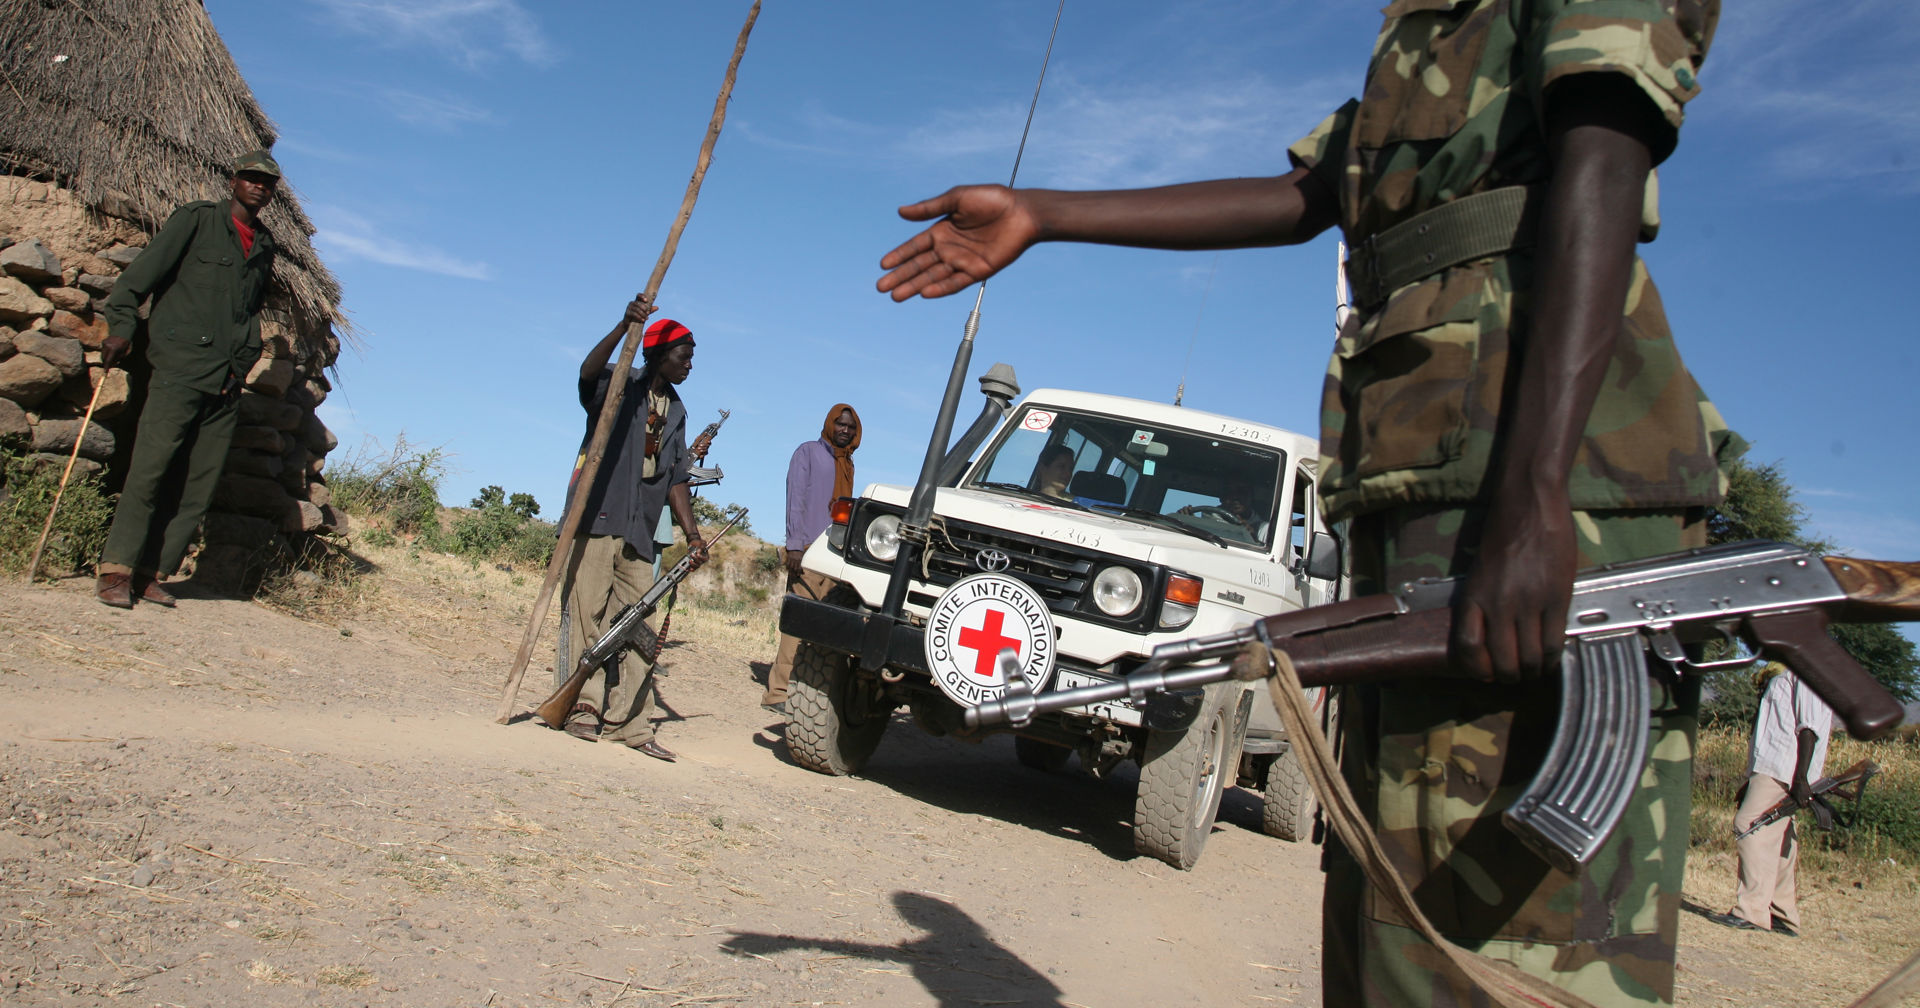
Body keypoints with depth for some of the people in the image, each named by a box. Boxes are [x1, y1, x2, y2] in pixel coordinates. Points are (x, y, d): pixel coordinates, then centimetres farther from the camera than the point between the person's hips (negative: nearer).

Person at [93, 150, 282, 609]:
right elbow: (145, 270, 0)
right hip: (181, 366, -5)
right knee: (151, 467, -11)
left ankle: (152, 573, 6)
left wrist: (243, 361, 15)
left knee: (199, 484, 1)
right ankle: (116, 570, -6)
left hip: (226, 381, 5)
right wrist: (122, 326, -10)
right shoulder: (197, 219, 5)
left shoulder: (264, 245, 20)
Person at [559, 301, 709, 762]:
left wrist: (692, 535, 6)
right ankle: (583, 708, 1)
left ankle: (629, 723, 6)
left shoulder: (675, 412, 18)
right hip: (598, 517, -6)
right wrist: (625, 326, -37)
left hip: (639, 532, 6)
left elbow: (676, 479, 16)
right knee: (589, 612, -7)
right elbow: (589, 371, -23)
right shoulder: (620, 386, 1)